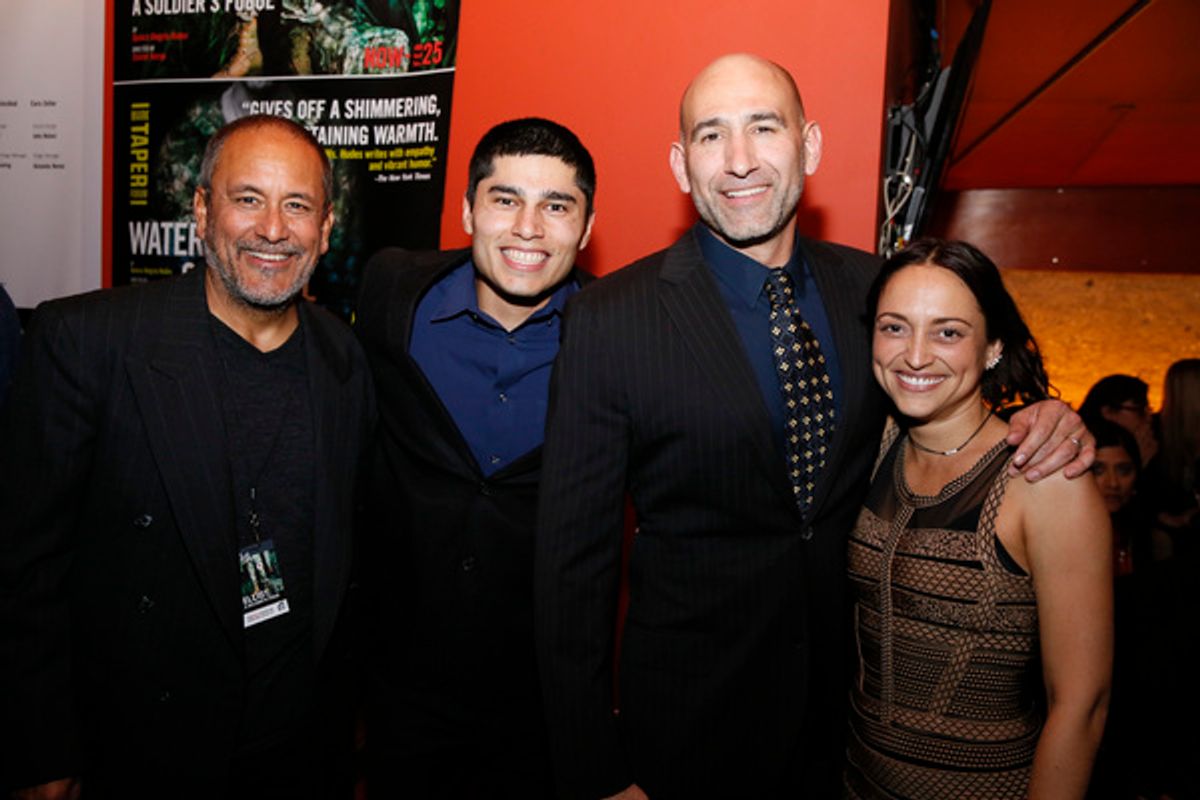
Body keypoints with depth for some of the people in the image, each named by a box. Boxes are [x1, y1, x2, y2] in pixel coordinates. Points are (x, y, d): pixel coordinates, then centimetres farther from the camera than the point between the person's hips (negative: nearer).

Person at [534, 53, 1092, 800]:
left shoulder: (871, 287, -4)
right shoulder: (610, 318, -16)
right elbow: (574, 554, -13)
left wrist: (1045, 421, -10)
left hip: (850, 696, 4)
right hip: (689, 711, -3)